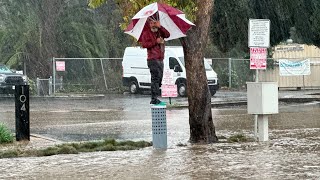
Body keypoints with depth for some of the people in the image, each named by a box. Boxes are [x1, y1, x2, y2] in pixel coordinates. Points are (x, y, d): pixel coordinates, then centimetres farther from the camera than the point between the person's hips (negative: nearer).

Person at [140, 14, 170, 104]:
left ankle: (154, 99, 11)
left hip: (160, 59, 7)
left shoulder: (160, 32, 17)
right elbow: (144, 44, -12)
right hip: (153, 60, -7)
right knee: (155, 78, -14)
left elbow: (167, 35, -2)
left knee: (159, 79, 7)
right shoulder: (146, 33, 1)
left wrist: (160, 27, -11)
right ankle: (154, 99, -17)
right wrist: (155, 42, -14)